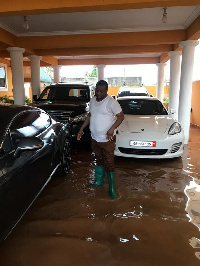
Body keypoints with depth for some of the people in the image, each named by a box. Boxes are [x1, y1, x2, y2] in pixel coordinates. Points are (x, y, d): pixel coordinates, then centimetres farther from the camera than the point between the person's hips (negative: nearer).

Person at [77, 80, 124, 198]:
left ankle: (111, 189, 10)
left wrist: (112, 128, -28)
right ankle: (99, 181, 38)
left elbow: (121, 116, -14)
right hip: (95, 138, 7)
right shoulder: (92, 100, 8)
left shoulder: (111, 102, -14)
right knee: (99, 161, 21)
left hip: (107, 139, -7)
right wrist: (82, 129, 13)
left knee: (109, 163, -1)